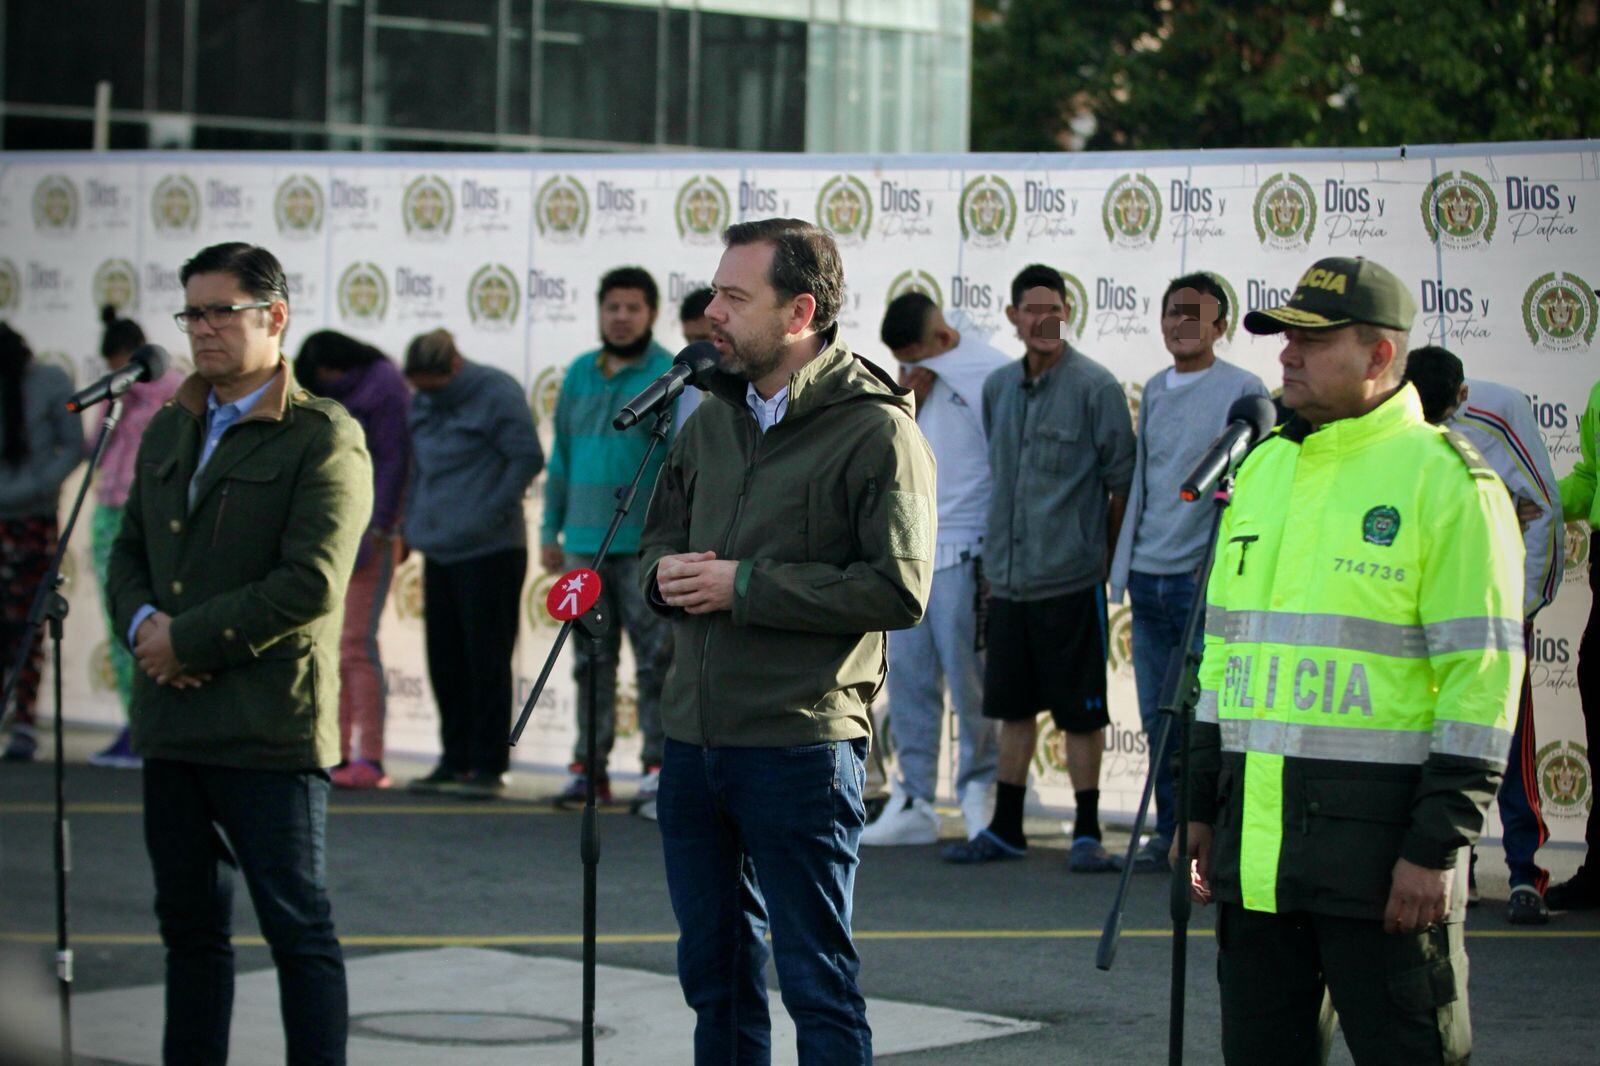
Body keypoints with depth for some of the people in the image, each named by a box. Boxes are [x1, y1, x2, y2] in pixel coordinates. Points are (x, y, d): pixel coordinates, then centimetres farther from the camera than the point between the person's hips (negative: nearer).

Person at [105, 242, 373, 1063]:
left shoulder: (323, 437, -7)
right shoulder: (169, 430, 16)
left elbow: (311, 585, -16)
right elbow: (129, 551, 20)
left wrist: (189, 639, -14)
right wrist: (143, 623, -3)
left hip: (269, 725, -7)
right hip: (173, 720, 7)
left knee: (298, 928, -2)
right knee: (190, 926, 12)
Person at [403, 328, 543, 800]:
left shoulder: (496, 394, -9)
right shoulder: (422, 405, 13)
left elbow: (528, 458, -11)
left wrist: (490, 513, -15)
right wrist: (413, 521, 12)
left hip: (489, 550, -7)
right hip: (439, 550, 8)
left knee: (485, 659, -4)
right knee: (444, 659, 10)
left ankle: (489, 765, 0)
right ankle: (455, 760, 18)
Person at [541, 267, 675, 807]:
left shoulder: (669, 375, -3)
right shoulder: (580, 374, 14)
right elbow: (561, 456, 19)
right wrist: (550, 529, 15)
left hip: (644, 543, -5)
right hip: (584, 541, 5)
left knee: (654, 656, -3)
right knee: (591, 658, 8)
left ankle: (659, 763, 0)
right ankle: (589, 764, 12)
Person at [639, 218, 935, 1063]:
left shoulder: (875, 430, -9)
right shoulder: (713, 419, 14)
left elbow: (899, 589, -17)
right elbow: (658, 541, 24)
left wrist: (746, 585, -18)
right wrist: (665, 574, -1)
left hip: (800, 747, -7)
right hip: (693, 734, 7)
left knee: (817, 983, -1)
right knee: (714, 973, 15)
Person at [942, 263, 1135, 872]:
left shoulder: (1093, 386, -8)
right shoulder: (998, 387, 11)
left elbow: (1123, 479, -5)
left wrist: (1104, 553, -1)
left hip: (1071, 577, -6)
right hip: (1008, 576, 6)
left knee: (1080, 711, -1)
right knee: (1013, 706, 12)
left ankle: (1087, 832, 7)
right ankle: (1005, 829, 20)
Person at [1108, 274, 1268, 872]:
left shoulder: (1243, 390, -3)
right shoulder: (1154, 391, 16)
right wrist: (1125, 560, 19)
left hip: (1206, 576, -6)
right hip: (1148, 574, 6)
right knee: (1159, 716, 8)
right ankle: (1169, 833, 16)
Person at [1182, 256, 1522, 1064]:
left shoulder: (1445, 480, -7)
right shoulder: (1262, 469, 15)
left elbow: (1482, 678, -11)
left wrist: (1437, 845, -16)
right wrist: (1202, 807, 17)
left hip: (1378, 846, -7)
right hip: (1257, 845, 7)